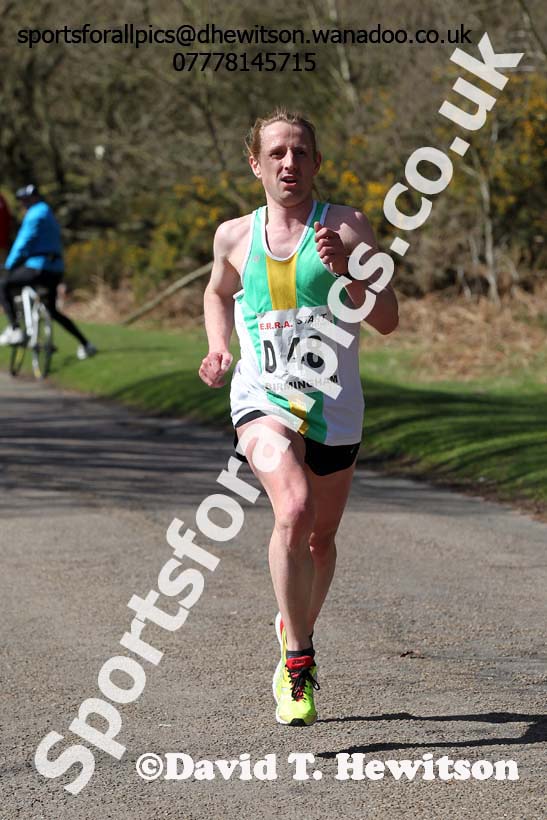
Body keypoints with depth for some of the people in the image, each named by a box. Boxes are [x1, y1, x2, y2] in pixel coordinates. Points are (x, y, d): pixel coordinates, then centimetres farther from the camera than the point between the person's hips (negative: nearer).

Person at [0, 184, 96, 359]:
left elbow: (23, 242, -14)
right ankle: (85, 344, 19)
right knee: (52, 311, 22)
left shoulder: (35, 215, -8)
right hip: (56, 271, 10)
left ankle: (14, 330, -12)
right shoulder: (50, 216, 24)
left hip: (39, 268, -10)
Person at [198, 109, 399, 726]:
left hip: (335, 407, 1)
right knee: (294, 511, -27)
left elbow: (387, 320, -5)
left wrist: (345, 269, -21)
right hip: (264, 398, -1)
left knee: (320, 537, 15)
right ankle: (299, 660, -19)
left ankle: (294, 633, 44)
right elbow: (218, 293, 27)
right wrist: (219, 349, 9)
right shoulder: (235, 237, 6)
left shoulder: (347, 228, -1)